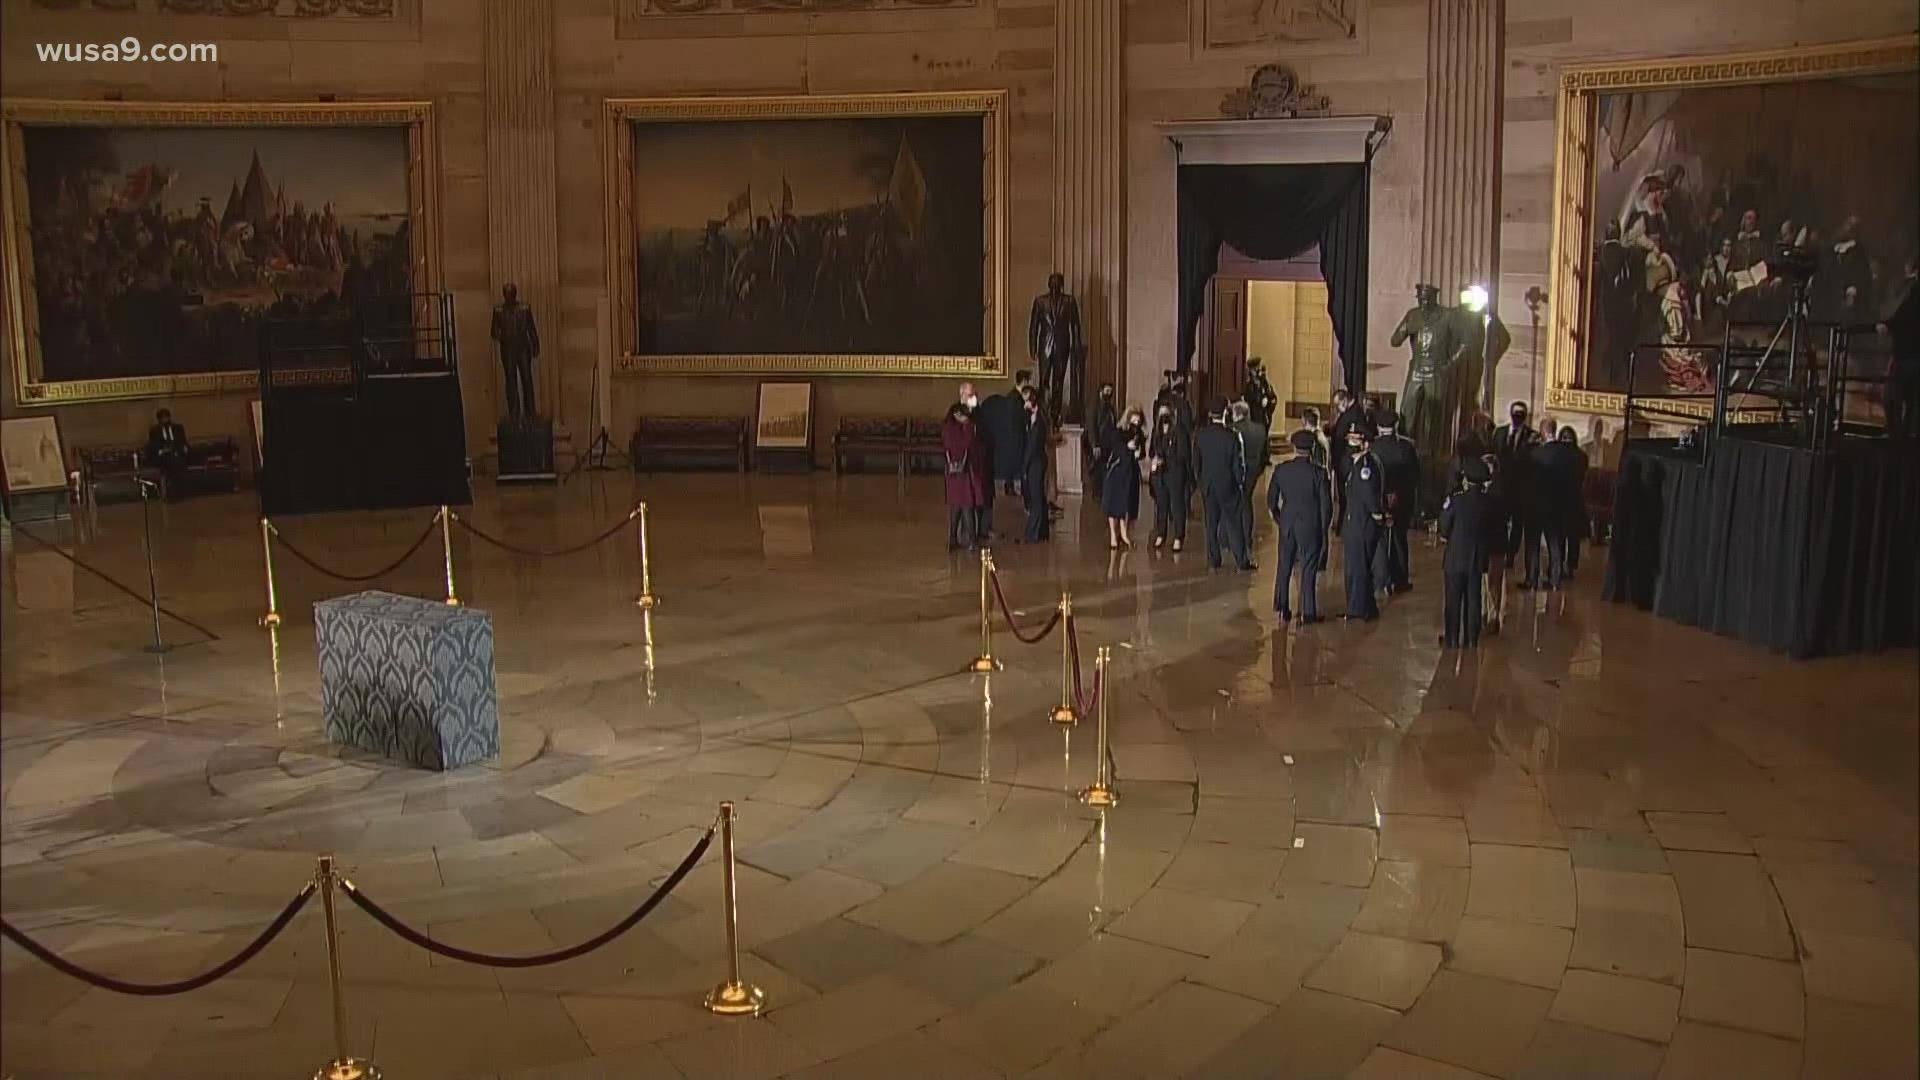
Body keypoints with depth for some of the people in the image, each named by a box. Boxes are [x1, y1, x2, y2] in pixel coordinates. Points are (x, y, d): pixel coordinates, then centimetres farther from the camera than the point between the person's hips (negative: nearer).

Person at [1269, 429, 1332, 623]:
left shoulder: (1281, 470, -5)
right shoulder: (1318, 473, -14)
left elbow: (1271, 500, 3)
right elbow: (1326, 505, -9)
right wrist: (1324, 529, 4)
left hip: (1287, 525, 3)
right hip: (1311, 527, -3)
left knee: (1284, 567, 15)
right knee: (1309, 570, 5)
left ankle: (1282, 610, 21)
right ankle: (1308, 614, 7)